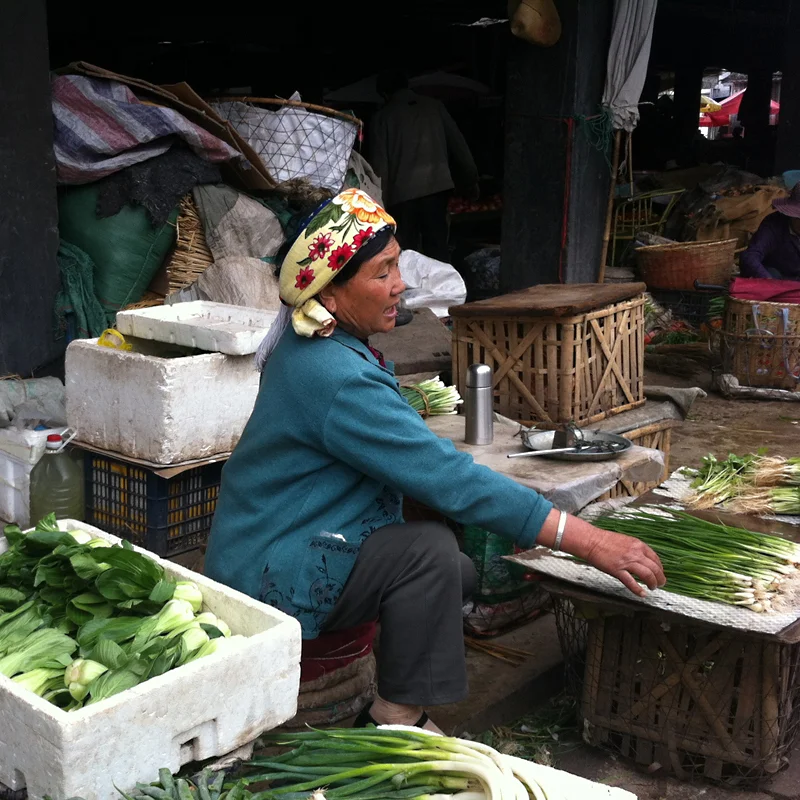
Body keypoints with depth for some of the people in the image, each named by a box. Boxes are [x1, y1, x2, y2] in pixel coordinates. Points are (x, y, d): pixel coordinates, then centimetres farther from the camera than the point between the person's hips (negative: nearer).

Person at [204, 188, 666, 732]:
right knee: (430, 550, -27)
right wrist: (588, 542, -30)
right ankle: (398, 722, -15)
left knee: (461, 575, 6)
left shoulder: (311, 345, 5)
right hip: (269, 577, -10)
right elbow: (451, 481, -31)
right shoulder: (337, 380, -27)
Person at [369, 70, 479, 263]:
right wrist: (470, 180, 18)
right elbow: (458, 145, 10)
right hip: (436, 184, 2)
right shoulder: (433, 106, 10)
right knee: (437, 245, 8)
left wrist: (381, 197, 3)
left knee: (406, 251, 6)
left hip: (401, 190, -2)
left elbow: (379, 162, -1)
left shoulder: (383, 117, 4)